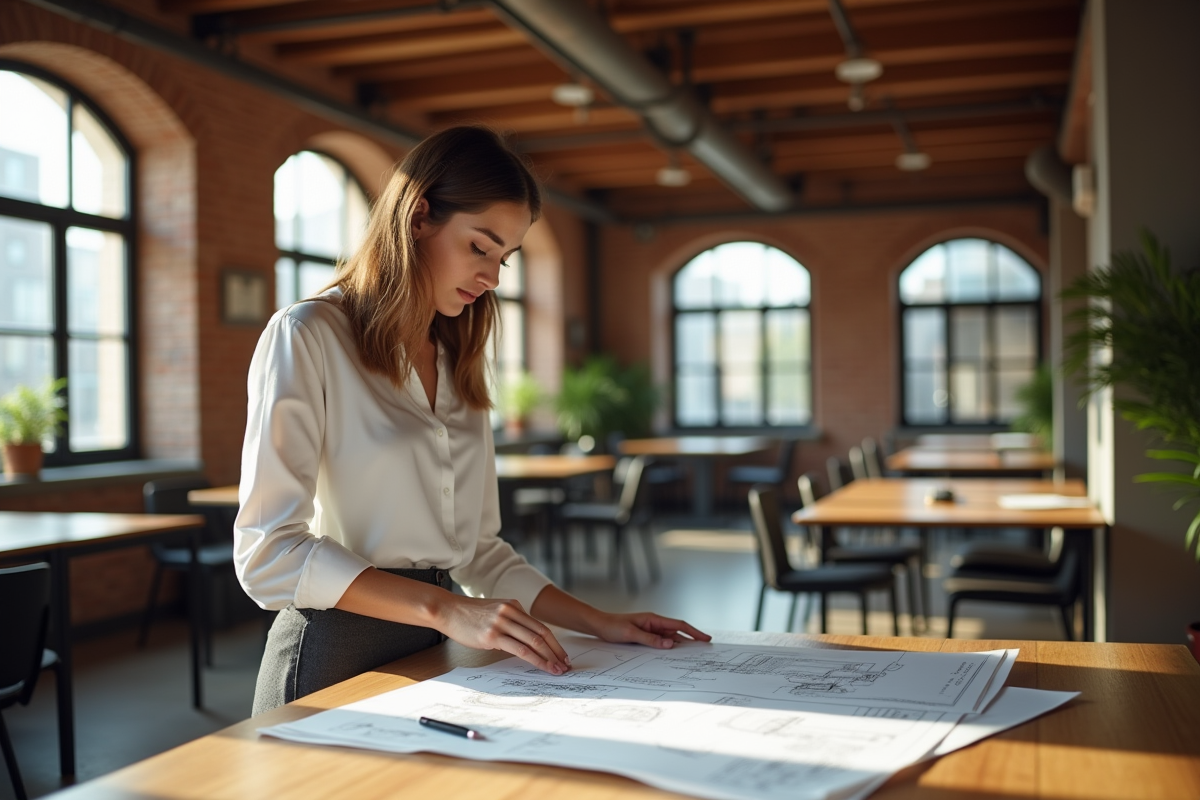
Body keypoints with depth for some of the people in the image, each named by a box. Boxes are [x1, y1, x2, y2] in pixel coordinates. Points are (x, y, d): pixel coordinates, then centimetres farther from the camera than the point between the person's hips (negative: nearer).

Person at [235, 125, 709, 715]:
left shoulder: (458, 365, 17)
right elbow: (268, 550, -14)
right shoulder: (307, 336, -5)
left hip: (434, 659, 5)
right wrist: (446, 609, -23)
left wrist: (601, 623, 6)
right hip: (336, 656, -5)